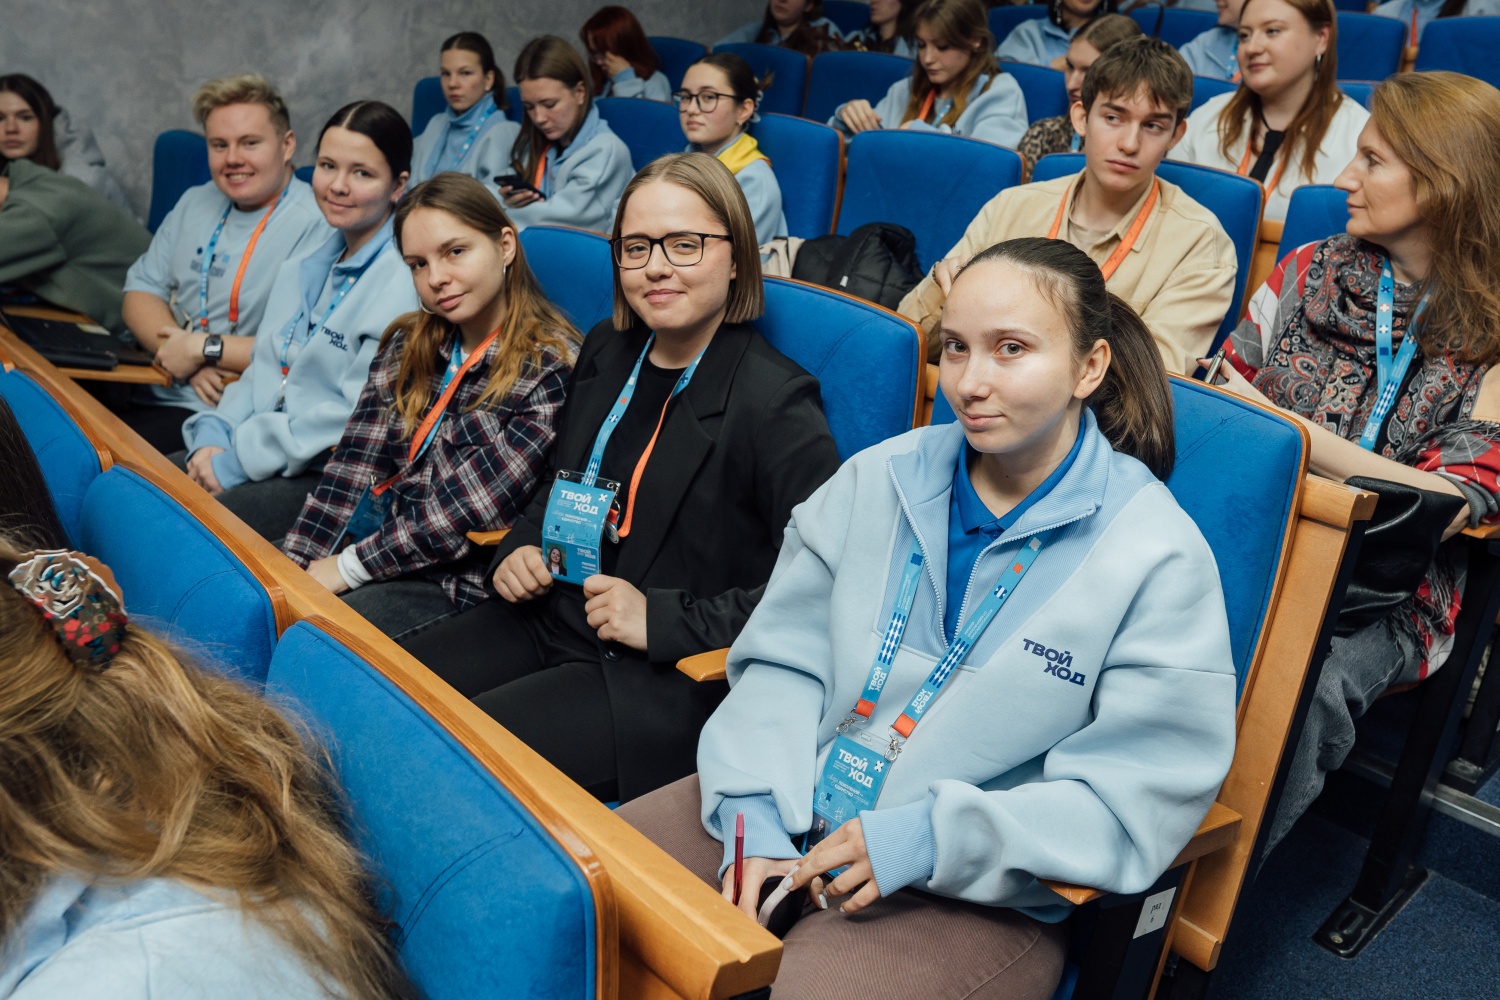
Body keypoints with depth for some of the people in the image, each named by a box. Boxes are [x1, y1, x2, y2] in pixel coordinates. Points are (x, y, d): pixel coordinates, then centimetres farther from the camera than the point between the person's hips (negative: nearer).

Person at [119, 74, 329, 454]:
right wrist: (179, 351, -9)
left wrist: (205, 348, -14)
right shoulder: (194, 202, 14)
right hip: (149, 391, 7)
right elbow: (141, 292, 12)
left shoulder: (316, 227, -14)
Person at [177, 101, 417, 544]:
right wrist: (213, 436, -1)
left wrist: (237, 461, -16)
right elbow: (262, 371, 19)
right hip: (268, 460, 8)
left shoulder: (406, 281, -15)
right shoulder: (306, 268, 15)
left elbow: (361, 414, -21)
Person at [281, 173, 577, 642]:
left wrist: (348, 567, -14)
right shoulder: (407, 345, 8)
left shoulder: (551, 369, -14)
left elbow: (472, 507, -18)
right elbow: (353, 465, 2)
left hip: (453, 578, -6)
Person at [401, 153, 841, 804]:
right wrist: (516, 550, 5)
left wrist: (664, 618, -22)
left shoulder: (777, 403, -14)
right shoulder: (607, 350, 10)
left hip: (671, 678, -7)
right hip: (548, 618, 7)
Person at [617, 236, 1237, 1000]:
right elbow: (782, 659, 3)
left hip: (975, 894, -3)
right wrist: (757, 818, -11)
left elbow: (1135, 801, -12)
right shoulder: (879, 478, 2)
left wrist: (932, 837, -20)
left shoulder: (1159, 557, -10)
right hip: (787, 816, 4)